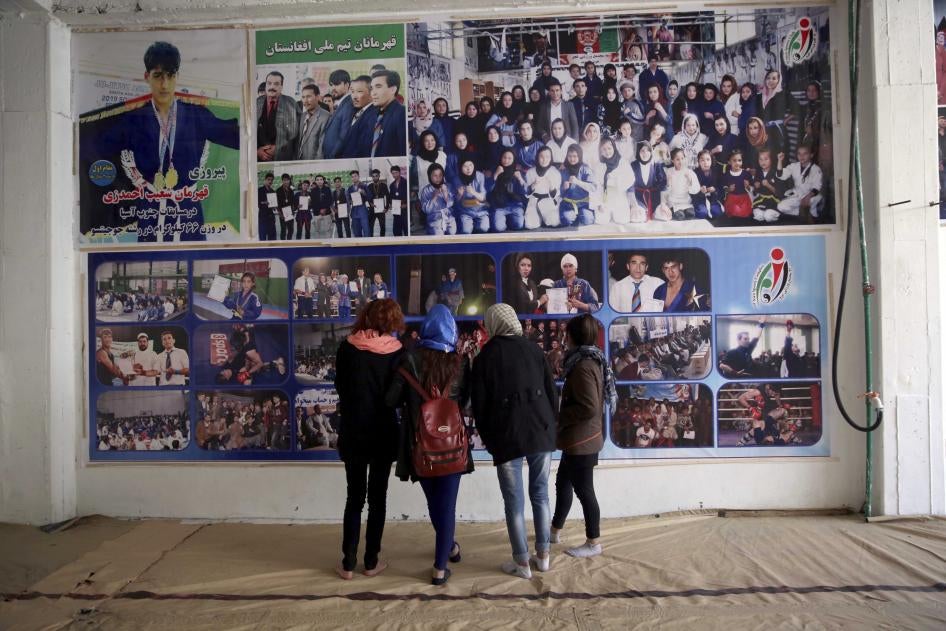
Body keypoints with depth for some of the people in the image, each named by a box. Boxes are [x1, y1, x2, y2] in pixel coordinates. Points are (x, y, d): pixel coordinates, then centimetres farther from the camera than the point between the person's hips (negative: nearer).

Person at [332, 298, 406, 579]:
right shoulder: (396, 352, -9)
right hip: (383, 434, -1)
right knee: (377, 498, 10)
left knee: (354, 497, 11)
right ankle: (371, 561, 16)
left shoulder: (347, 347, -6)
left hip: (352, 432, 1)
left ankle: (348, 563, 13)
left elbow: (339, 385, 4)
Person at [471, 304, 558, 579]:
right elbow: (552, 392, 6)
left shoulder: (485, 357, 0)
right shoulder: (534, 349, 6)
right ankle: (542, 555, 22)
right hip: (541, 432, 3)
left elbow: (480, 404, 0)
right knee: (540, 494, 15)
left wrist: (489, 440, 10)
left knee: (514, 501, 5)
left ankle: (522, 562, 11)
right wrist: (550, 428, 15)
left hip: (507, 437, -3)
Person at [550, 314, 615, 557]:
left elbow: (589, 407, -26)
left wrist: (559, 418, -14)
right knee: (563, 483, 20)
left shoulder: (583, 366, -21)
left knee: (583, 490, 2)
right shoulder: (591, 361, 10)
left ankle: (593, 543, 16)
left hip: (580, 440, -10)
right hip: (579, 439, 10)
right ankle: (555, 530, 34)